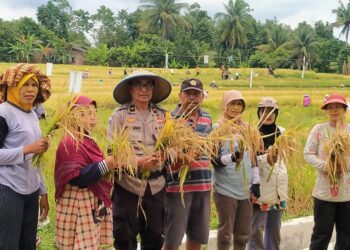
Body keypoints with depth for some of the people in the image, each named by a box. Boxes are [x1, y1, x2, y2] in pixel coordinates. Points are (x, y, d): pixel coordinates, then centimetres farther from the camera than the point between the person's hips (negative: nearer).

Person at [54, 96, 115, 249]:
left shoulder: (88, 141, 11)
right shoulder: (69, 144, -17)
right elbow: (78, 178, -25)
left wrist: (110, 166, 7)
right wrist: (105, 165, -27)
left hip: (94, 204, 9)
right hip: (78, 205, -9)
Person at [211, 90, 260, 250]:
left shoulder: (247, 128, 10)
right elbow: (214, 160, -10)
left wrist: (256, 184, 8)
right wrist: (231, 158, -28)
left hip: (245, 189, 5)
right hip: (225, 189, -5)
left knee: (244, 233, 11)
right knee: (225, 232, 2)